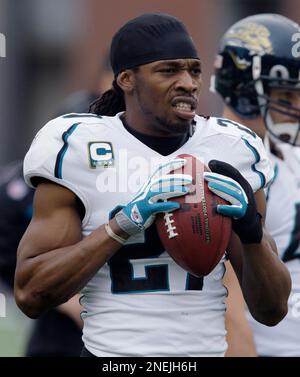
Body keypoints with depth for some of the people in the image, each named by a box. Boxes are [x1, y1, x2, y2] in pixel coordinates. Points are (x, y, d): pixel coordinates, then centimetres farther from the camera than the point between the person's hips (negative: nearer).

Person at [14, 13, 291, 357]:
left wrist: (252, 230, -15)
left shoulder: (233, 152, 1)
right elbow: (29, 295, -13)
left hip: (206, 348, 3)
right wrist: (123, 224, -22)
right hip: (110, 351, -2)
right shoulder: (77, 148, -6)